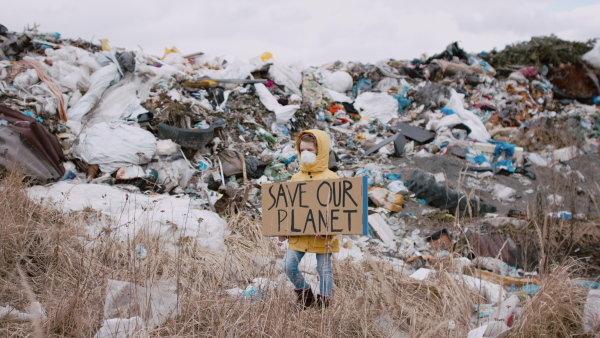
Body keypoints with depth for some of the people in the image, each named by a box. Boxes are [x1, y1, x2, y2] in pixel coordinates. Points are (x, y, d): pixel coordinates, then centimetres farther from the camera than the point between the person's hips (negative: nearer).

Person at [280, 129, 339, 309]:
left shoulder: (331, 178, -4)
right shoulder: (296, 178, 9)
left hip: (322, 236, -4)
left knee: (324, 269, 4)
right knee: (289, 265, -5)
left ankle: (323, 304, 17)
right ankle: (306, 296, 16)